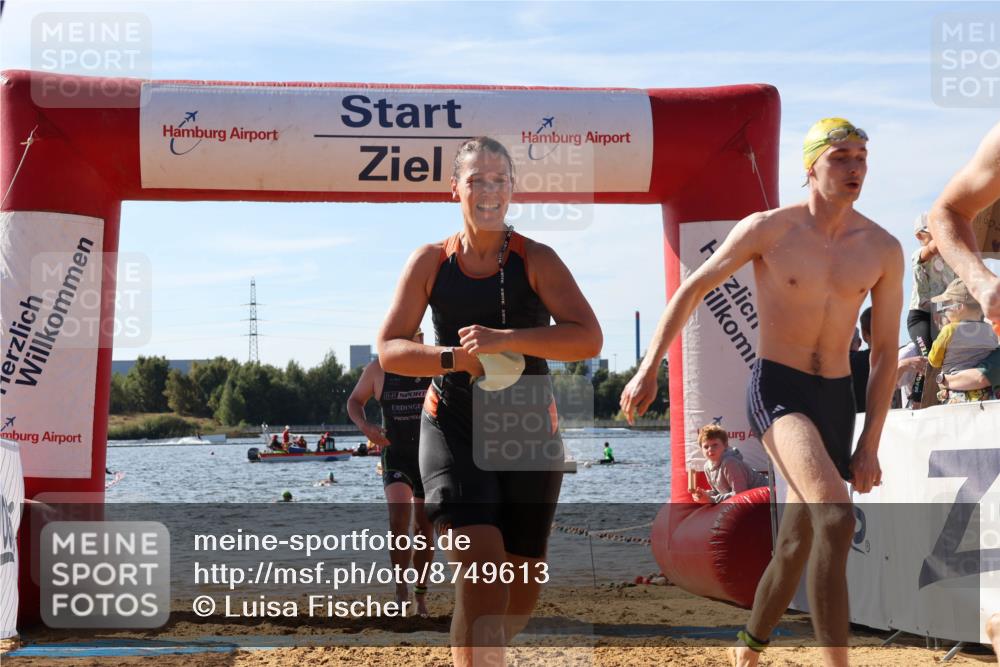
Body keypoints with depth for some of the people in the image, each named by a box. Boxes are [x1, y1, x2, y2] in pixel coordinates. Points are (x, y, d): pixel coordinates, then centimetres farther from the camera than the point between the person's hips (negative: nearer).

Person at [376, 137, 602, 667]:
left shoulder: (536, 261, -4)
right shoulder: (430, 263, 0)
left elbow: (589, 339, -14)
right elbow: (388, 349, 0)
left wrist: (505, 339, -26)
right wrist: (455, 358, -18)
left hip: (529, 431, 1)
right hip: (453, 430, -1)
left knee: (523, 585, 12)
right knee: (481, 569, -19)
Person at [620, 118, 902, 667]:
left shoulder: (883, 250, 0)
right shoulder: (768, 229, -8)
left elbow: (884, 354, 4)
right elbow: (691, 290, 1)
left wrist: (870, 446, 1)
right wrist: (649, 369, -2)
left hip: (837, 397, 5)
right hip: (777, 388, -5)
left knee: (796, 544, 14)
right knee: (836, 516, -29)